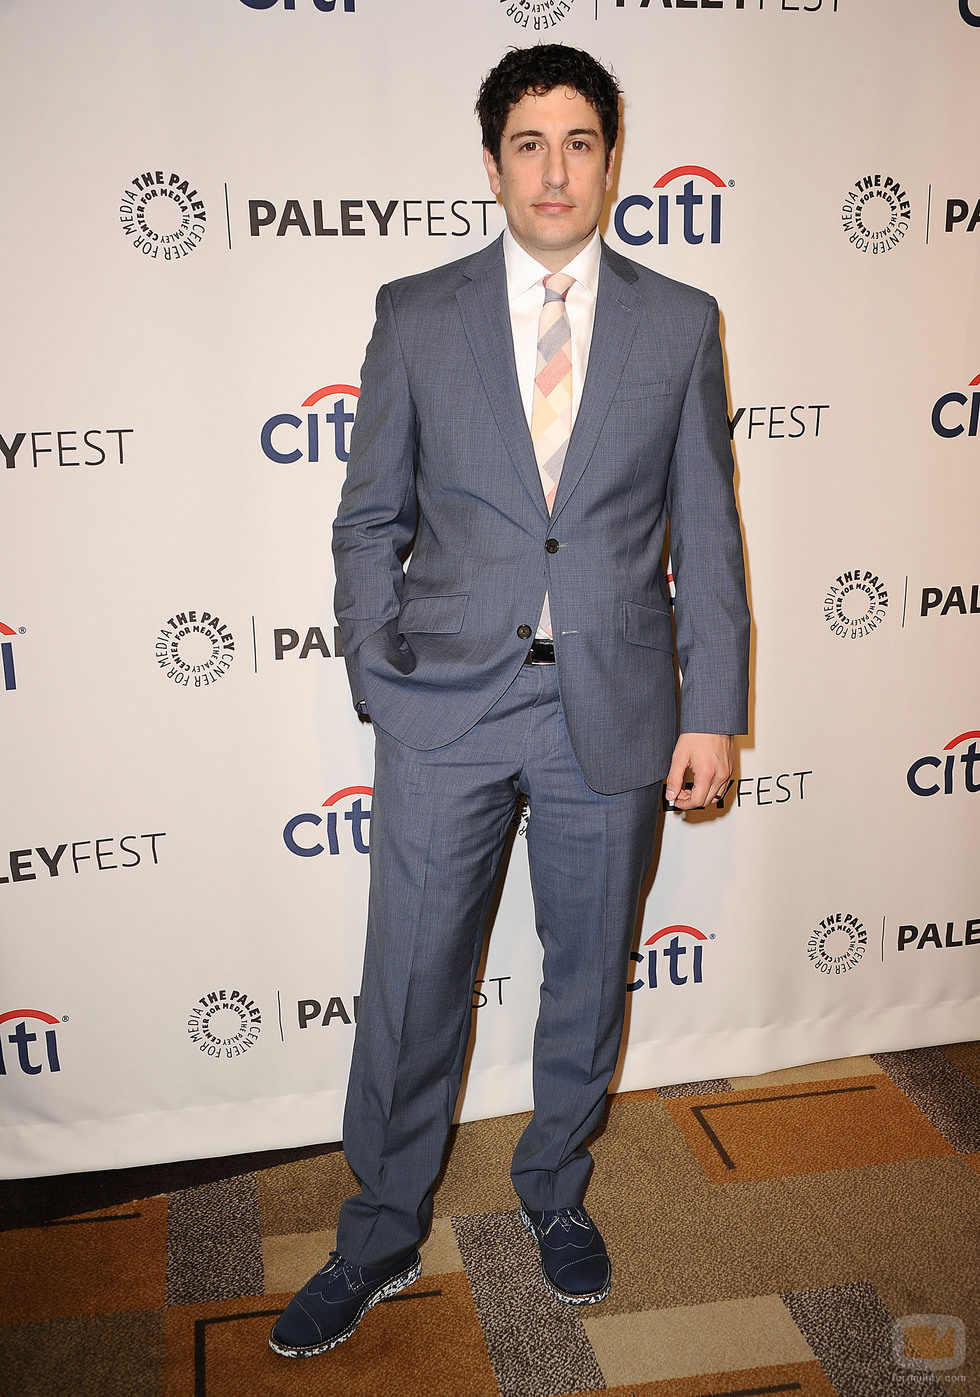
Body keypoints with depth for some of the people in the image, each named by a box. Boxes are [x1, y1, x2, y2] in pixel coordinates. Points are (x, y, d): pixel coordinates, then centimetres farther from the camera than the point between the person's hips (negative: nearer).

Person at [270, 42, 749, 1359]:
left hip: (614, 708, 1)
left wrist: (713, 710, 0)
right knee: (409, 988, 7)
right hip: (447, 707, 0)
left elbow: (706, 532, 4)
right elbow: (368, 520, 6)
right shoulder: (415, 315, 2)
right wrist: (381, 682, -2)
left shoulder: (680, 322, 4)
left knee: (588, 976, 15)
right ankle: (381, 1238, 29)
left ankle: (556, 1196, 40)